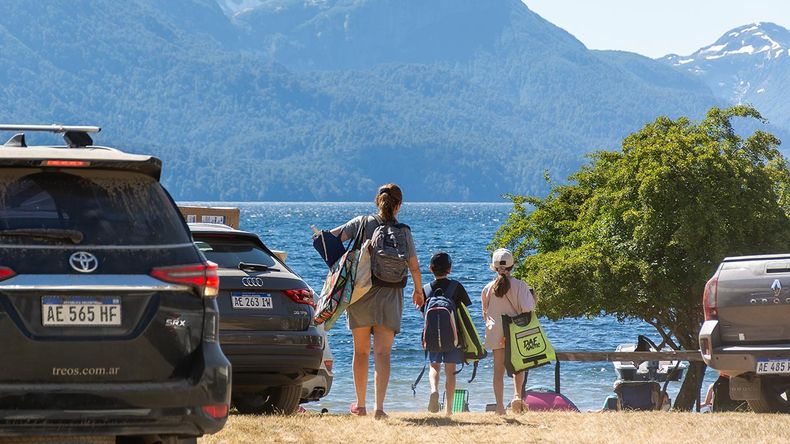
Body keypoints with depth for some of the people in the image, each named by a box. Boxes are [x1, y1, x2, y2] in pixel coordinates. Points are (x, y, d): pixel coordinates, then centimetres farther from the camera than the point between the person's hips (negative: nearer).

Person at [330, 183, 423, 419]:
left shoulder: (363, 223, 0)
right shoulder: (404, 232, 0)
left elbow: (331, 237, -9)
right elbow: (414, 267, 3)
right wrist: (419, 291, 20)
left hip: (360, 293, 1)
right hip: (389, 295, -1)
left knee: (361, 351, 14)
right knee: (382, 354, -2)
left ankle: (360, 405, 21)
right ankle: (379, 407, -12)